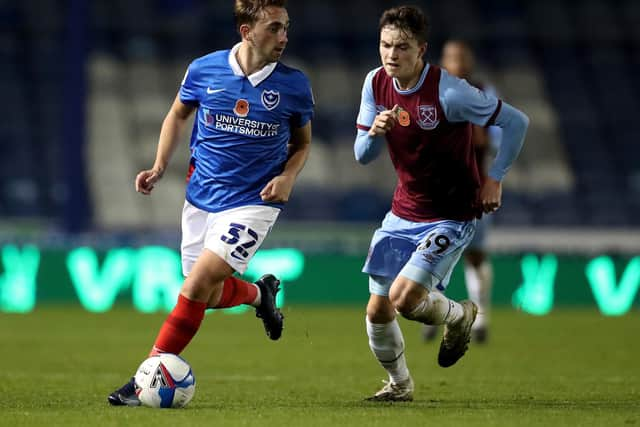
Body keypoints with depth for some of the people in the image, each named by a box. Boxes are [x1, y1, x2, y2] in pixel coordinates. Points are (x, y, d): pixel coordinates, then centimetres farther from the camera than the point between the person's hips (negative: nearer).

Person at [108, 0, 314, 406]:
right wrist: (159, 167, 3)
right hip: (202, 197, 3)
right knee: (212, 296, 9)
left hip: (253, 201, -3)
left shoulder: (295, 85, -7)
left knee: (200, 282, -18)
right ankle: (260, 293, 45)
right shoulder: (204, 70, -6)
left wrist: (288, 177, -10)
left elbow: (302, 143, 9)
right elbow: (178, 114, 14)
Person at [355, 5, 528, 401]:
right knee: (378, 310, 3)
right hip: (403, 213, 6)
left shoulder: (450, 92, -23)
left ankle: (458, 316, 14)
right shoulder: (376, 84, -4)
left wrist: (494, 178, -10)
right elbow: (362, 155, 3)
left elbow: (517, 121, -13)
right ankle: (399, 384, 30)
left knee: (404, 298, -21)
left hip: (451, 216, -6)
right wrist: (375, 132, -20)